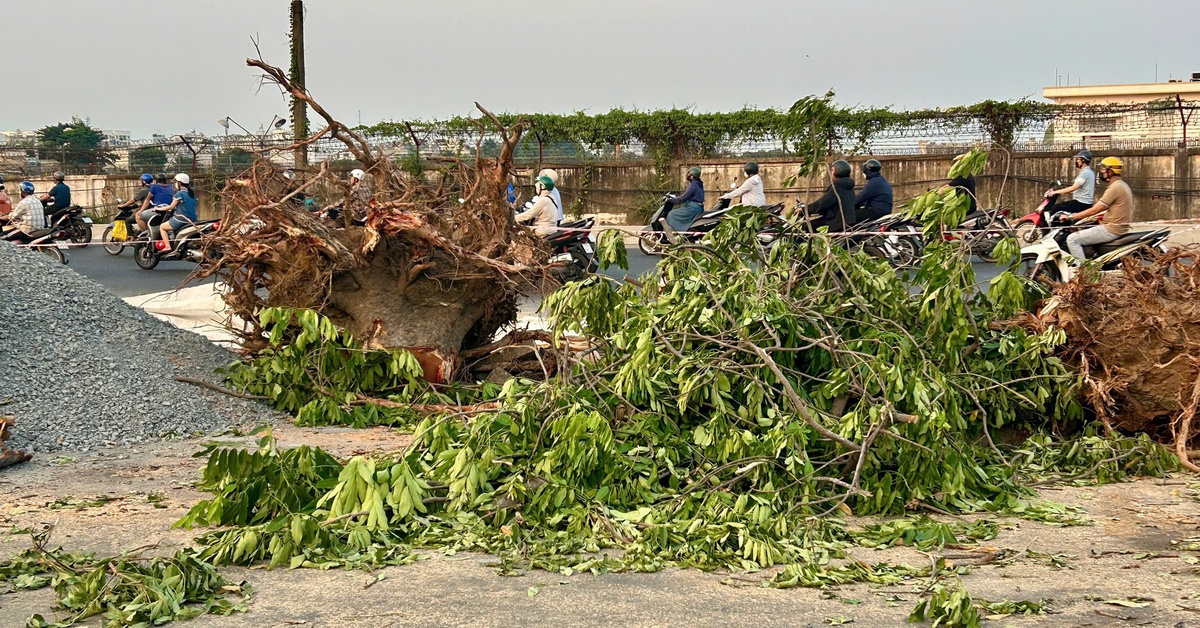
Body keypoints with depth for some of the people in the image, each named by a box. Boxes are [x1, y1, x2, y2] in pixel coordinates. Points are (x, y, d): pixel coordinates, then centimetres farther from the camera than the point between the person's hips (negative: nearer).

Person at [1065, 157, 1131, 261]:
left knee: (1072, 239, -12)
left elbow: (1094, 210, -20)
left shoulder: (1115, 188, -18)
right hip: (1120, 228, 11)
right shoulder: (1122, 185, 14)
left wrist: (1071, 217, -13)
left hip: (1111, 230, -11)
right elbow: (1102, 207, 20)